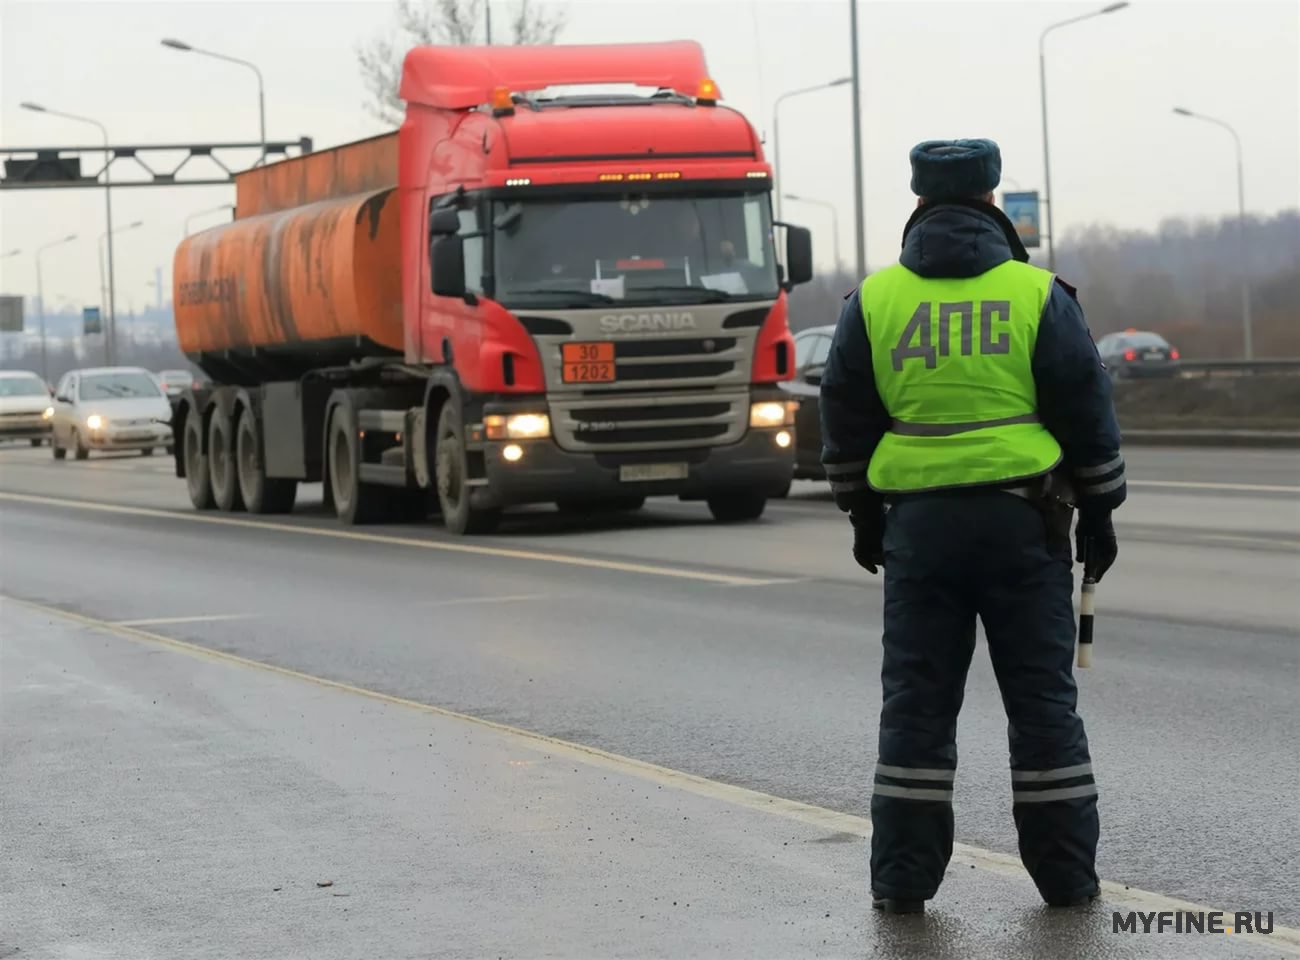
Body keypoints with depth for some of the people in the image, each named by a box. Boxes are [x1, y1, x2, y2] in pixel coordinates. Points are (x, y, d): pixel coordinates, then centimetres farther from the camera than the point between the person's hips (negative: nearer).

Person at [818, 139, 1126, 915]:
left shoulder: (875, 300, 3)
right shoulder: (1038, 295, -2)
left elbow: (847, 417, 8)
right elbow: (1086, 410, 0)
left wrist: (863, 514, 18)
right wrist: (1099, 511, 8)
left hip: (919, 522, 1)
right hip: (1025, 521, -1)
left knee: (918, 701, 6)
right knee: (1043, 697, 5)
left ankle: (904, 878, 6)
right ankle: (1066, 874, 9)